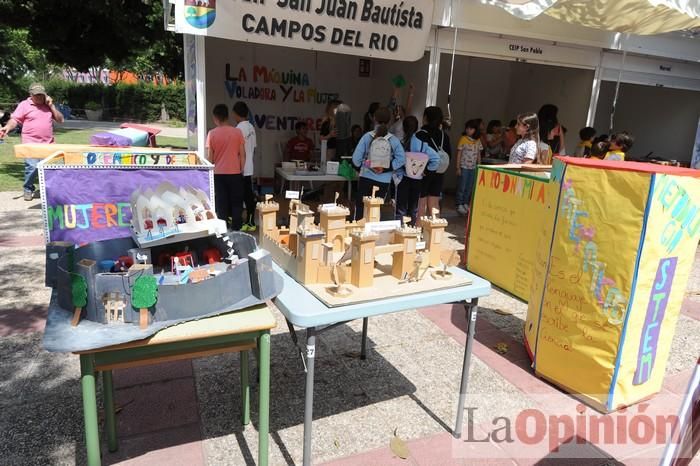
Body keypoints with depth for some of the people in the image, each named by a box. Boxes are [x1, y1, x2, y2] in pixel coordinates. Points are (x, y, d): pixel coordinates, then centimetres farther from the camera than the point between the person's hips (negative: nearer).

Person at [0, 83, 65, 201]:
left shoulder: (48, 105, 16)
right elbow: (15, 119, -5)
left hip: (48, 144, 4)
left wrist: (51, 106, 1)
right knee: (32, 166, -15)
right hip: (31, 144, -4)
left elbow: (60, 120, 11)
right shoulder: (24, 105, 2)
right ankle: (28, 189, 4)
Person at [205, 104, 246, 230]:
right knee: (236, 202, 9)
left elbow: (210, 157, -2)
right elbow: (242, 155, -3)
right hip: (235, 173, 0)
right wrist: (242, 170, 9)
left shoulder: (212, 134, -5)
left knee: (221, 203, 6)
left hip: (218, 174, 0)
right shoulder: (237, 132, -5)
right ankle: (236, 229, 12)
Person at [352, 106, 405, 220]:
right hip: (384, 180, 1)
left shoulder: (367, 136, -8)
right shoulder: (394, 140, -6)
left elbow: (356, 158, -8)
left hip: (366, 177, -1)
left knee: (360, 207, 11)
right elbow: (401, 159, -11)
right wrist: (386, 168, -6)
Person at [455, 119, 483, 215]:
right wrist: (458, 167, -9)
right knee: (461, 187, 1)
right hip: (464, 167, -4)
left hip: (473, 167, 4)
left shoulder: (478, 141, 6)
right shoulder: (463, 139, -6)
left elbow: (479, 155, 11)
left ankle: (466, 204, 20)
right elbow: (459, 154, -5)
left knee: (469, 188, 10)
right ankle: (459, 205, 8)